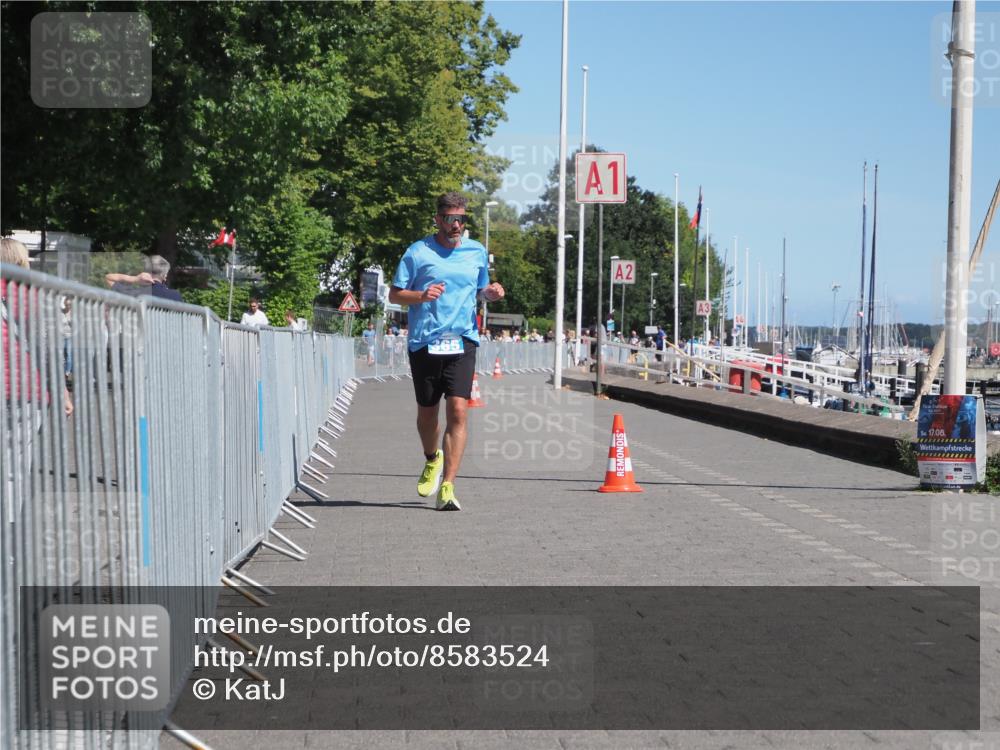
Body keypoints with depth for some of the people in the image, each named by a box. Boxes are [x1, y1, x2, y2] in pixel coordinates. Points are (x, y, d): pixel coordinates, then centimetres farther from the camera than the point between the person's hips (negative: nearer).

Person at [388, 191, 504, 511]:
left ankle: (447, 487, -15)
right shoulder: (418, 252, 1)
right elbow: (394, 294, 3)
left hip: (462, 341, 1)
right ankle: (432, 460, 43)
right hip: (424, 343, -1)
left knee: (457, 410, -14)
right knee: (426, 411, 11)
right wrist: (421, 295, -16)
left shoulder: (477, 252, 12)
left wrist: (492, 292, 3)